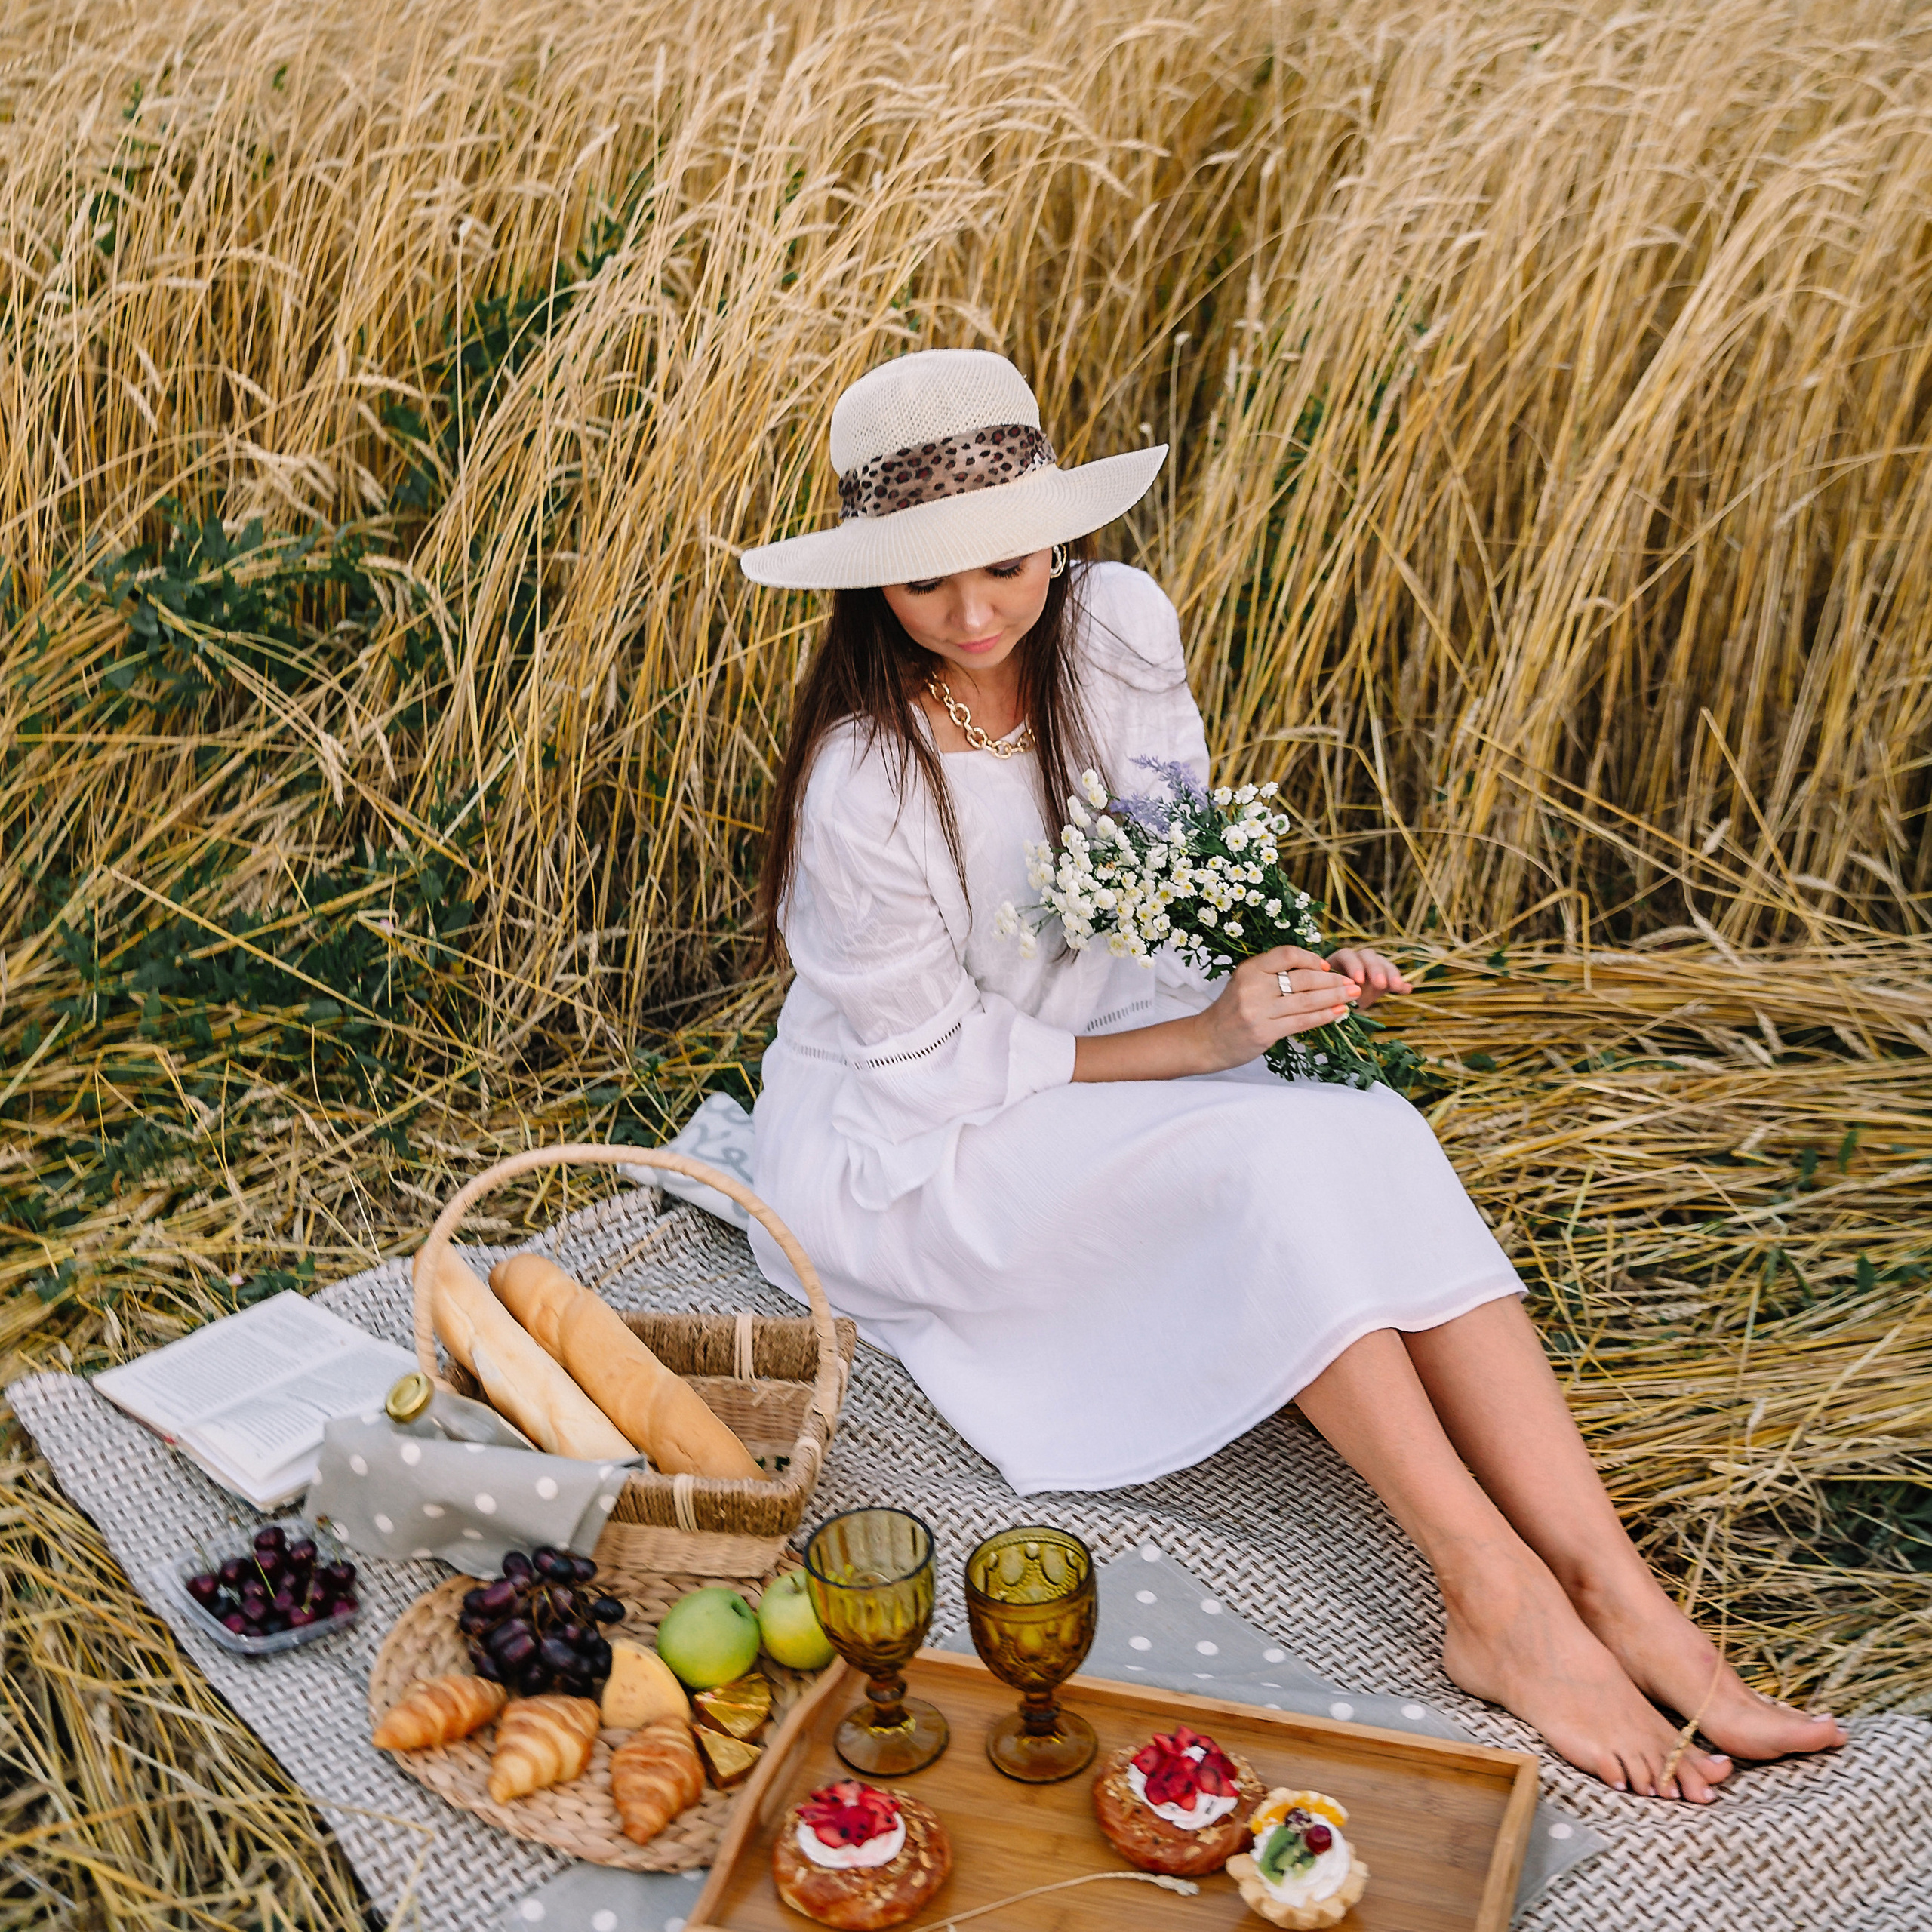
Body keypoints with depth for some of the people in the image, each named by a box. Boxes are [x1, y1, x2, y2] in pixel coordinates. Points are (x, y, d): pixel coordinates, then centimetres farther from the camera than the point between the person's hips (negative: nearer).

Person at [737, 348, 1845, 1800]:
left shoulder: (1122, 628, -9)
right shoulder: (859, 785, -25)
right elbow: (932, 1064, -18)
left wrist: (1273, 973, -15)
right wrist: (1195, 1042, -24)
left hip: (1100, 1049, 5)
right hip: (904, 1147, -5)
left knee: (1372, 1134, -24)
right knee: (1262, 1167, -31)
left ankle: (1618, 1595, -29)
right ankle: (1495, 1595, -28)